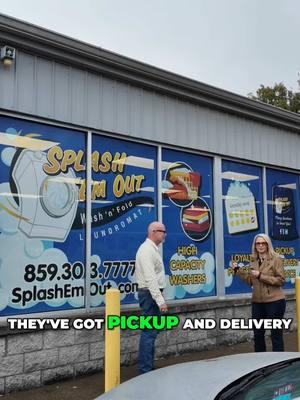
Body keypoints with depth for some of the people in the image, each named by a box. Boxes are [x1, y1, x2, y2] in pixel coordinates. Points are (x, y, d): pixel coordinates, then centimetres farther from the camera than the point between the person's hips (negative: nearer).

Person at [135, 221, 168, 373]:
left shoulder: (152, 249, 16)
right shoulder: (147, 250, -17)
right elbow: (150, 278, -24)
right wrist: (160, 300, -26)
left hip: (152, 294, 11)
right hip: (150, 294, -11)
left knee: (152, 330, 15)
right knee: (150, 332, -7)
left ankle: (147, 366, 24)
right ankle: (146, 370, -2)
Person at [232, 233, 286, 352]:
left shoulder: (276, 259, -7)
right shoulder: (254, 261, 10)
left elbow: (281, 280, -13)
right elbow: (251, 281, 12)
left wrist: (261, 276, -18)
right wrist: (238, 270, 6)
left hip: (274, 301, -6)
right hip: (257, 302, 6)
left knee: (276, 334, 4)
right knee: (258, 334, 15)